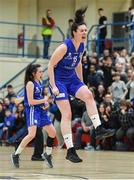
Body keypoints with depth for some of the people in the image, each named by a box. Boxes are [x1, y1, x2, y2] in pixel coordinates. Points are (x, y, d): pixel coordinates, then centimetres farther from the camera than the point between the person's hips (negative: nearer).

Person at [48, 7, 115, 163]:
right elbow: (50, 65, -17)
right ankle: (70, 151, -11)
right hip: (59, 80, -6)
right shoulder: (65, 46, -21)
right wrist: (53, 86, -20)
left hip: (72, 78, 6)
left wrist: (81, 83, 18)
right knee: (67, 114, -11)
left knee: (88, 95, -22)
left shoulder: (81, 46, 0)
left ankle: (98, 129, -22)